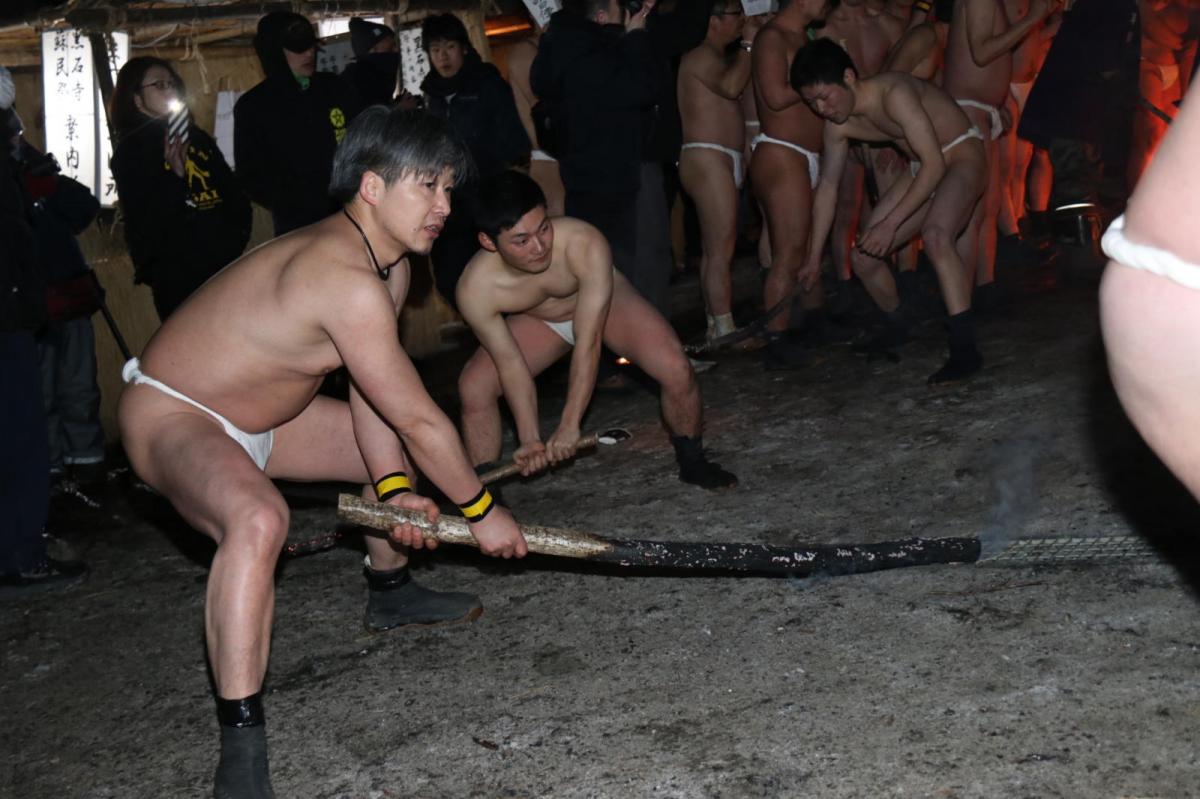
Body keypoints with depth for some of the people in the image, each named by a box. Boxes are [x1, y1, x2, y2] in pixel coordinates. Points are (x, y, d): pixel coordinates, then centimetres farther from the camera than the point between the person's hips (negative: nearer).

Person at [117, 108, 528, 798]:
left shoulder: (389, 264, 0)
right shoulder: (346, 277, -33)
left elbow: (373, 395, 2)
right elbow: (418, 418, -26)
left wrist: (394, 489, -10)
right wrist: (482, 512, -15)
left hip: (254, 417, 11)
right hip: (169, 417, -10)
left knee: (399, 452, 19)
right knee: (259, 518, -40)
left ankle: (391, 591, 45)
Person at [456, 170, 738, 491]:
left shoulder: (585, 244, -40)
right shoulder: (475, 289, -34)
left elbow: (587, 343, -36)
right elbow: (511, 365, -23)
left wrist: (569, 425, -36)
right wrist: (530, 440, -28)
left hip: (605, 301, -1)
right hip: (536, 321, 2)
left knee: (675, 368, -22)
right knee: (474, 387, -15)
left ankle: (692, 462, 5)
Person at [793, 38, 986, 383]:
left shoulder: (893, 93, -30)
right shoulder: (837, 125, -6)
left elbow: (934, 164, -31)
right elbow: (827, 188, 5)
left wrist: (891, 222, -32)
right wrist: (813, 259, 8)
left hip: (962, 156, -8)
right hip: (924, 169, 8)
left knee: (935, 235, -36)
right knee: (864, 256, 3)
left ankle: (965, 349, -35)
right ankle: (897, 329, 32)